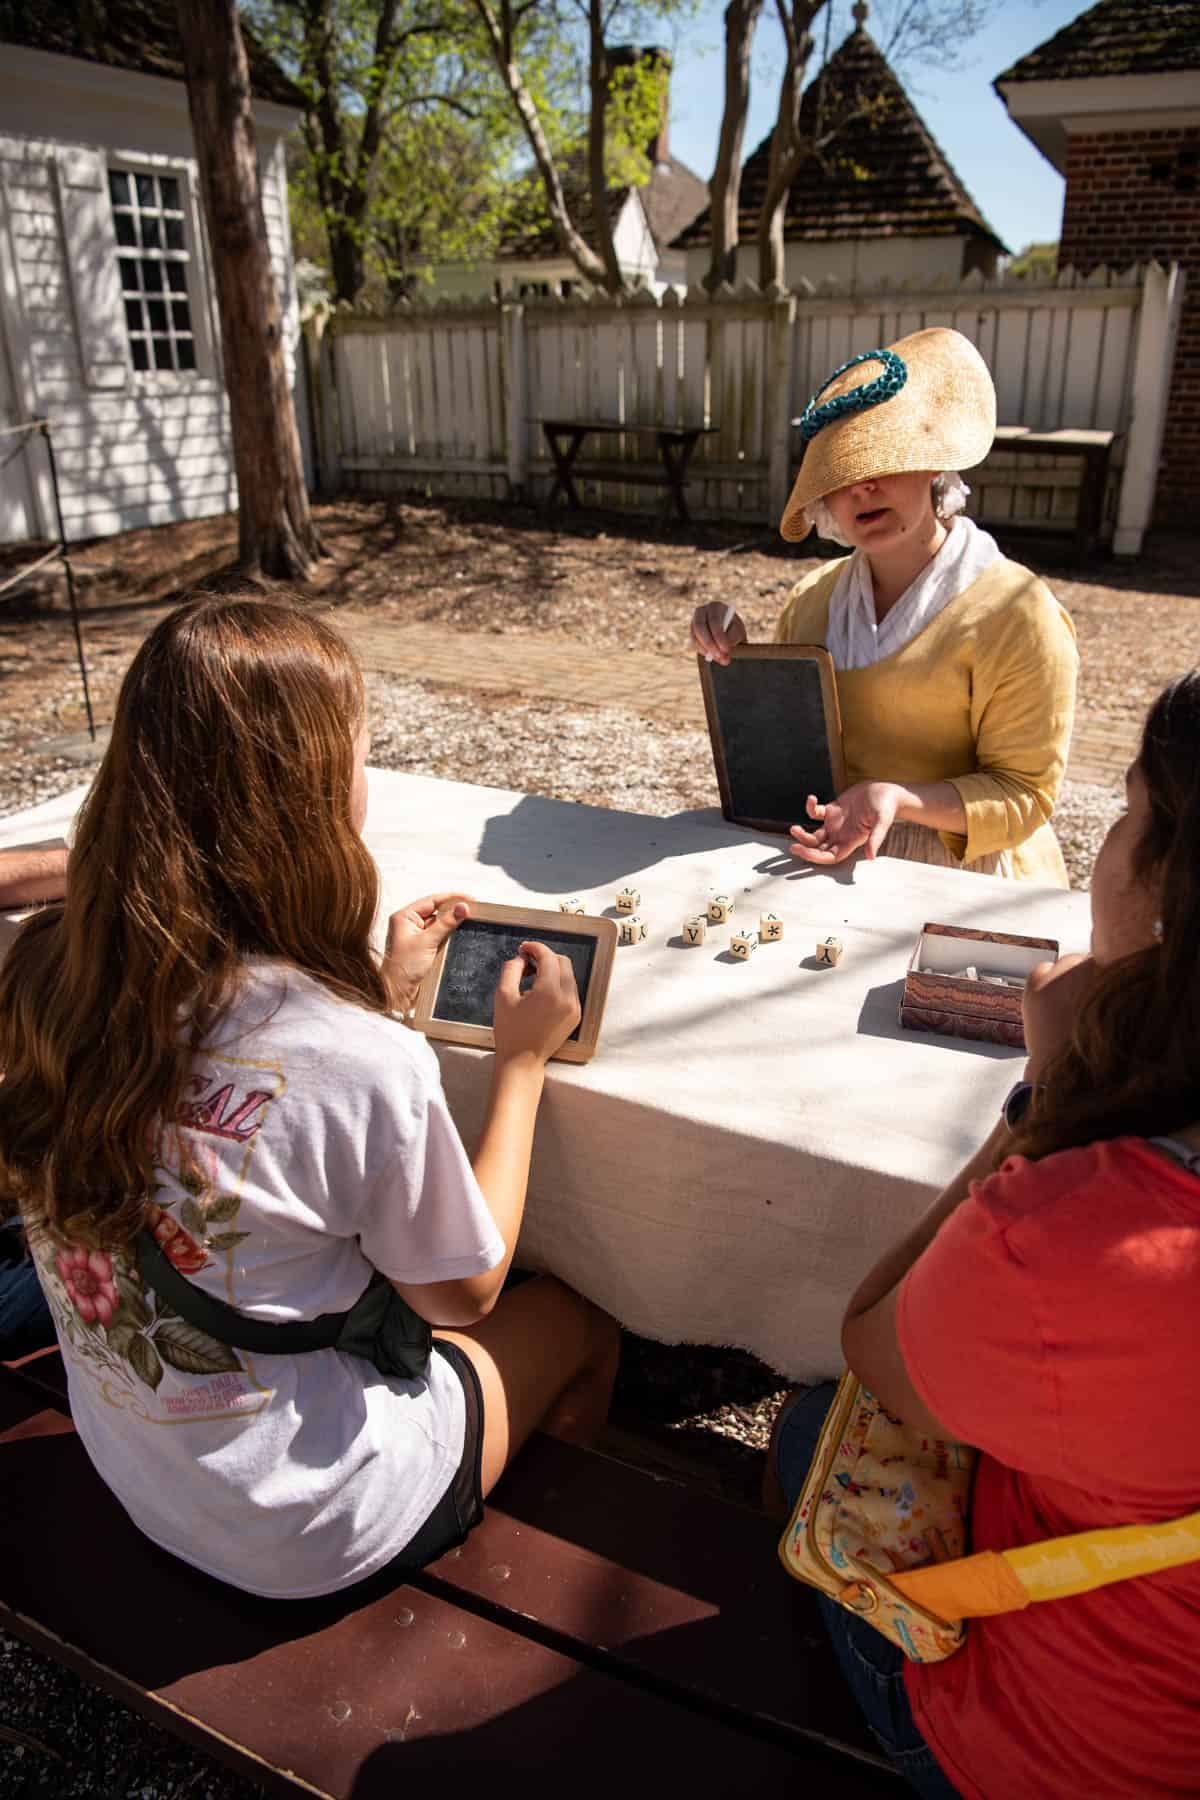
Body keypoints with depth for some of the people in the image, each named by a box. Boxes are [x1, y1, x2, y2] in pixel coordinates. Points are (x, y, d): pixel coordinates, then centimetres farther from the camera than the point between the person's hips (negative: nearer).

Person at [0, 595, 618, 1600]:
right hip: (310, 1534, -5)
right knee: (576, 1327, 18)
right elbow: (465, 1294, -15)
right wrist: (522, 1061, -8)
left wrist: (379, 991, 3)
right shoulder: (364, 1063, -35)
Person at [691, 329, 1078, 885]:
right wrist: (735, 659, 0)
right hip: (822, 859, 5)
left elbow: (1023, 794, -8)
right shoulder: (813, 599, 7)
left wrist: (898, 799, -24)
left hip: (960, 878, -4)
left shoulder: (1014, 615, -10)